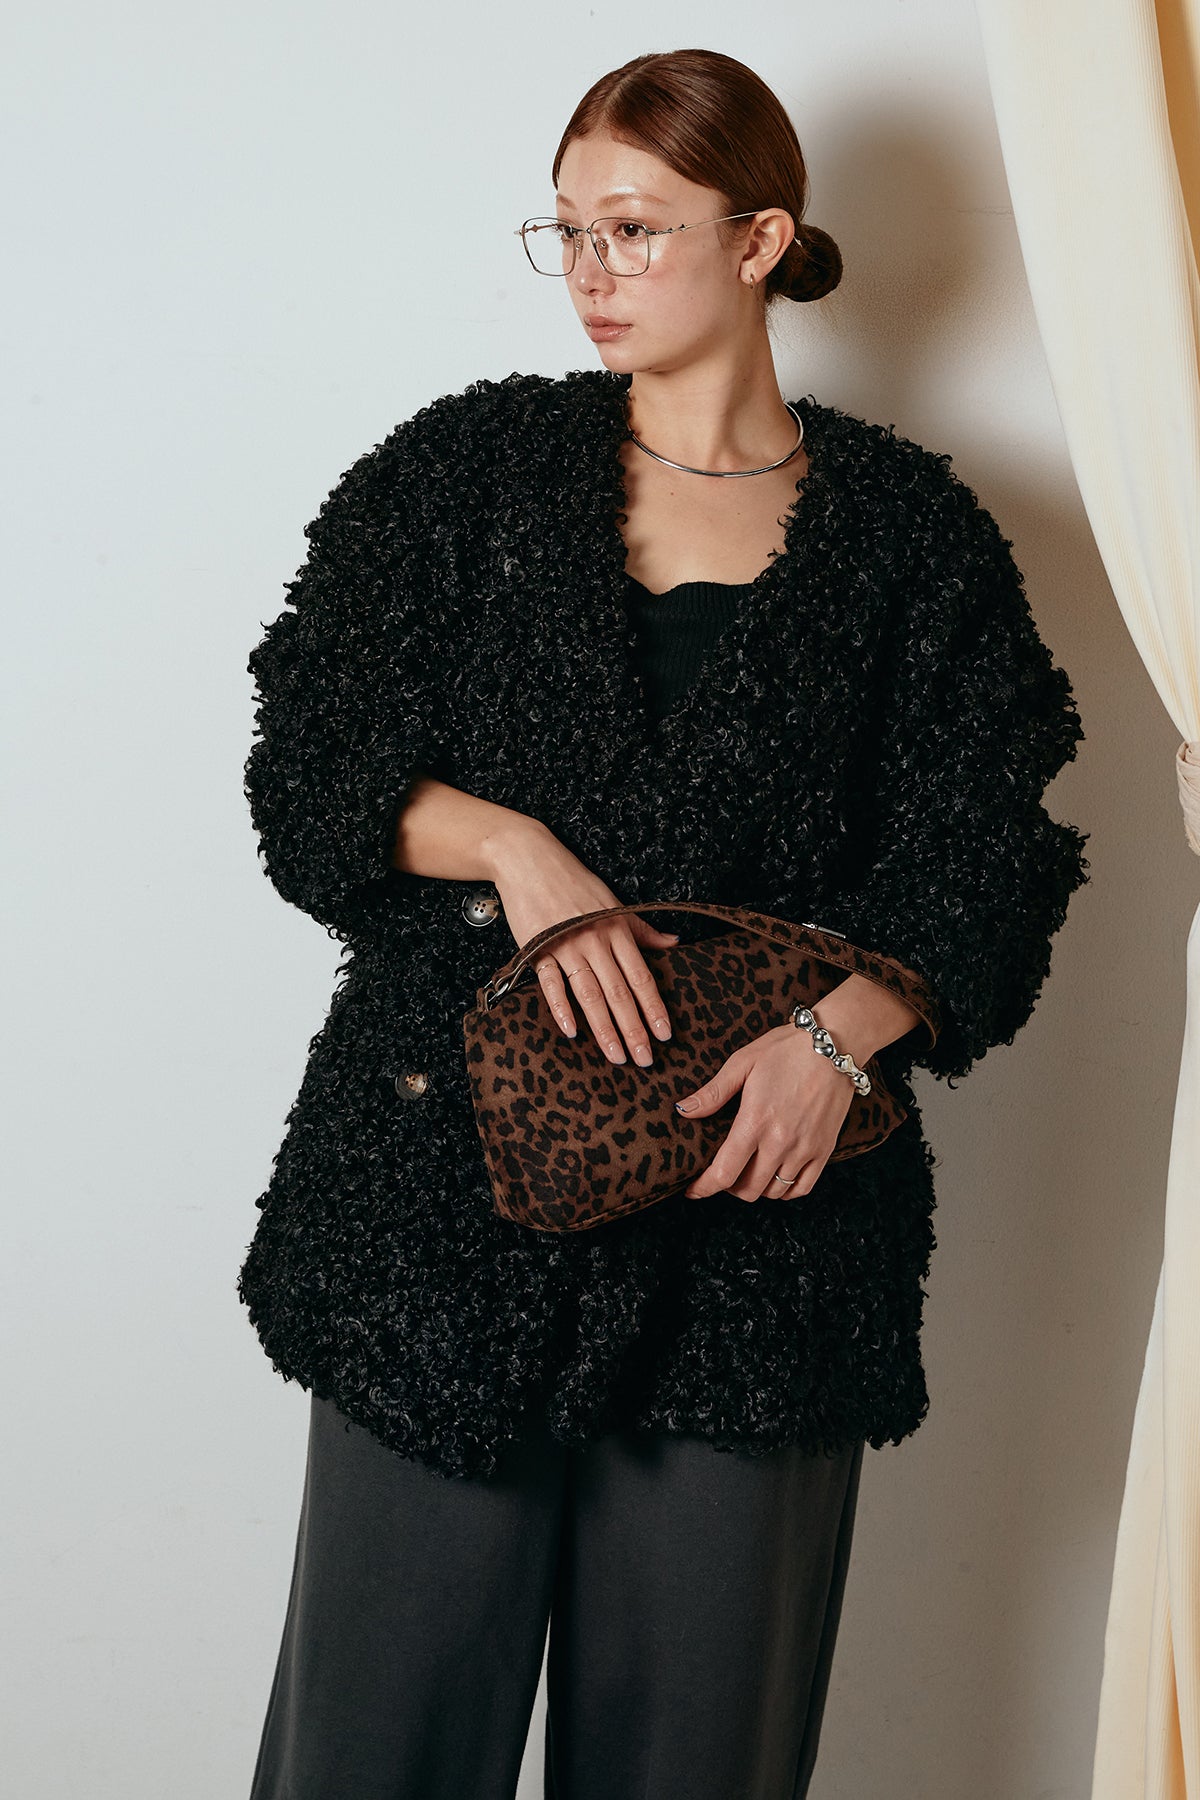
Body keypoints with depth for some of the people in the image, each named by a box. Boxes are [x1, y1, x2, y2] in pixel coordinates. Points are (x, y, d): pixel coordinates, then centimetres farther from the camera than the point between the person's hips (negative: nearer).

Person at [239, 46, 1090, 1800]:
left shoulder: (908, 530, 6)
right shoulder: (469, 466, 8)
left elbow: (982, 860, 2)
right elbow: (311, 762, 4)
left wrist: (839, 1026, -14)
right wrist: (508, 845, -13)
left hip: (760, 1180, 0)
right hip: (451, 1142, 1)